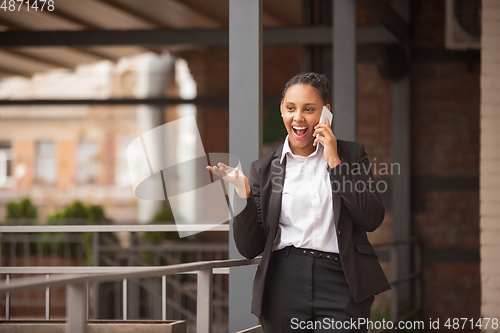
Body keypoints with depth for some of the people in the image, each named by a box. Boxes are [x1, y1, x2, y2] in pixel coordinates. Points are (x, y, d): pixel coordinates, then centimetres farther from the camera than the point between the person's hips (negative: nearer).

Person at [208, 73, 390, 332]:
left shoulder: (351, 154, 10)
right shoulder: (264, 168, 10)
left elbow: (372, 220, -4)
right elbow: (249, 248, 7)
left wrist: (334, 161, -3)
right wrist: (243, 194, -8)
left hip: (340, 283, -1)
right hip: (284, 283, 1)